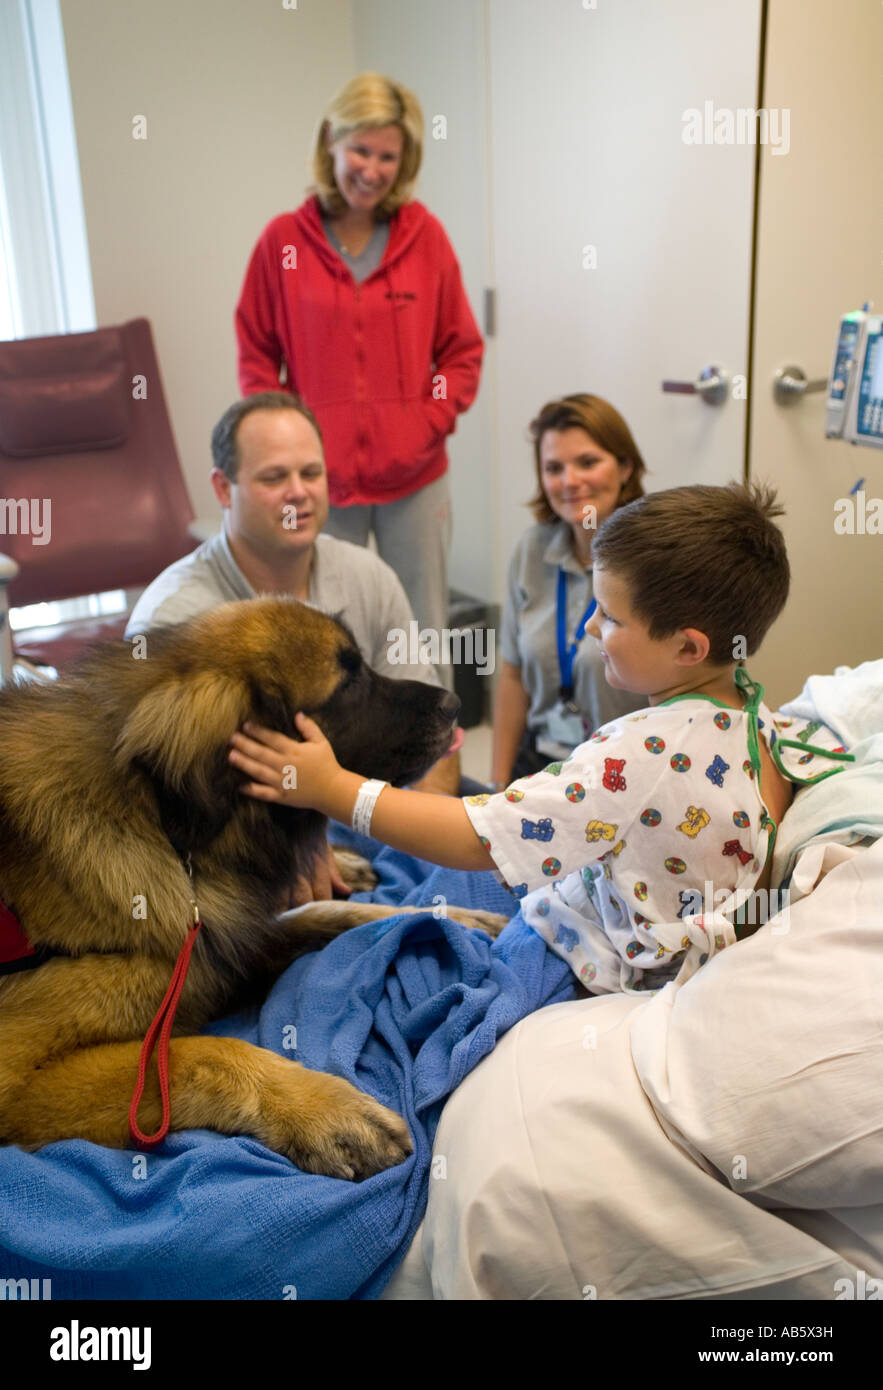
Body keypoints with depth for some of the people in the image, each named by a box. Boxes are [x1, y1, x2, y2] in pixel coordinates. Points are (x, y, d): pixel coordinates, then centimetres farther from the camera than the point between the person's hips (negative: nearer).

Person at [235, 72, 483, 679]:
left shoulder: (425, 235, 3)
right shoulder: (284, 241, 1)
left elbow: (463, 350, 7)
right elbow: (256, 355, 5)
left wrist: (432, 422, -6)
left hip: (415, 477, 1)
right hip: (321, 478, -1)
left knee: (425, 634, 8)